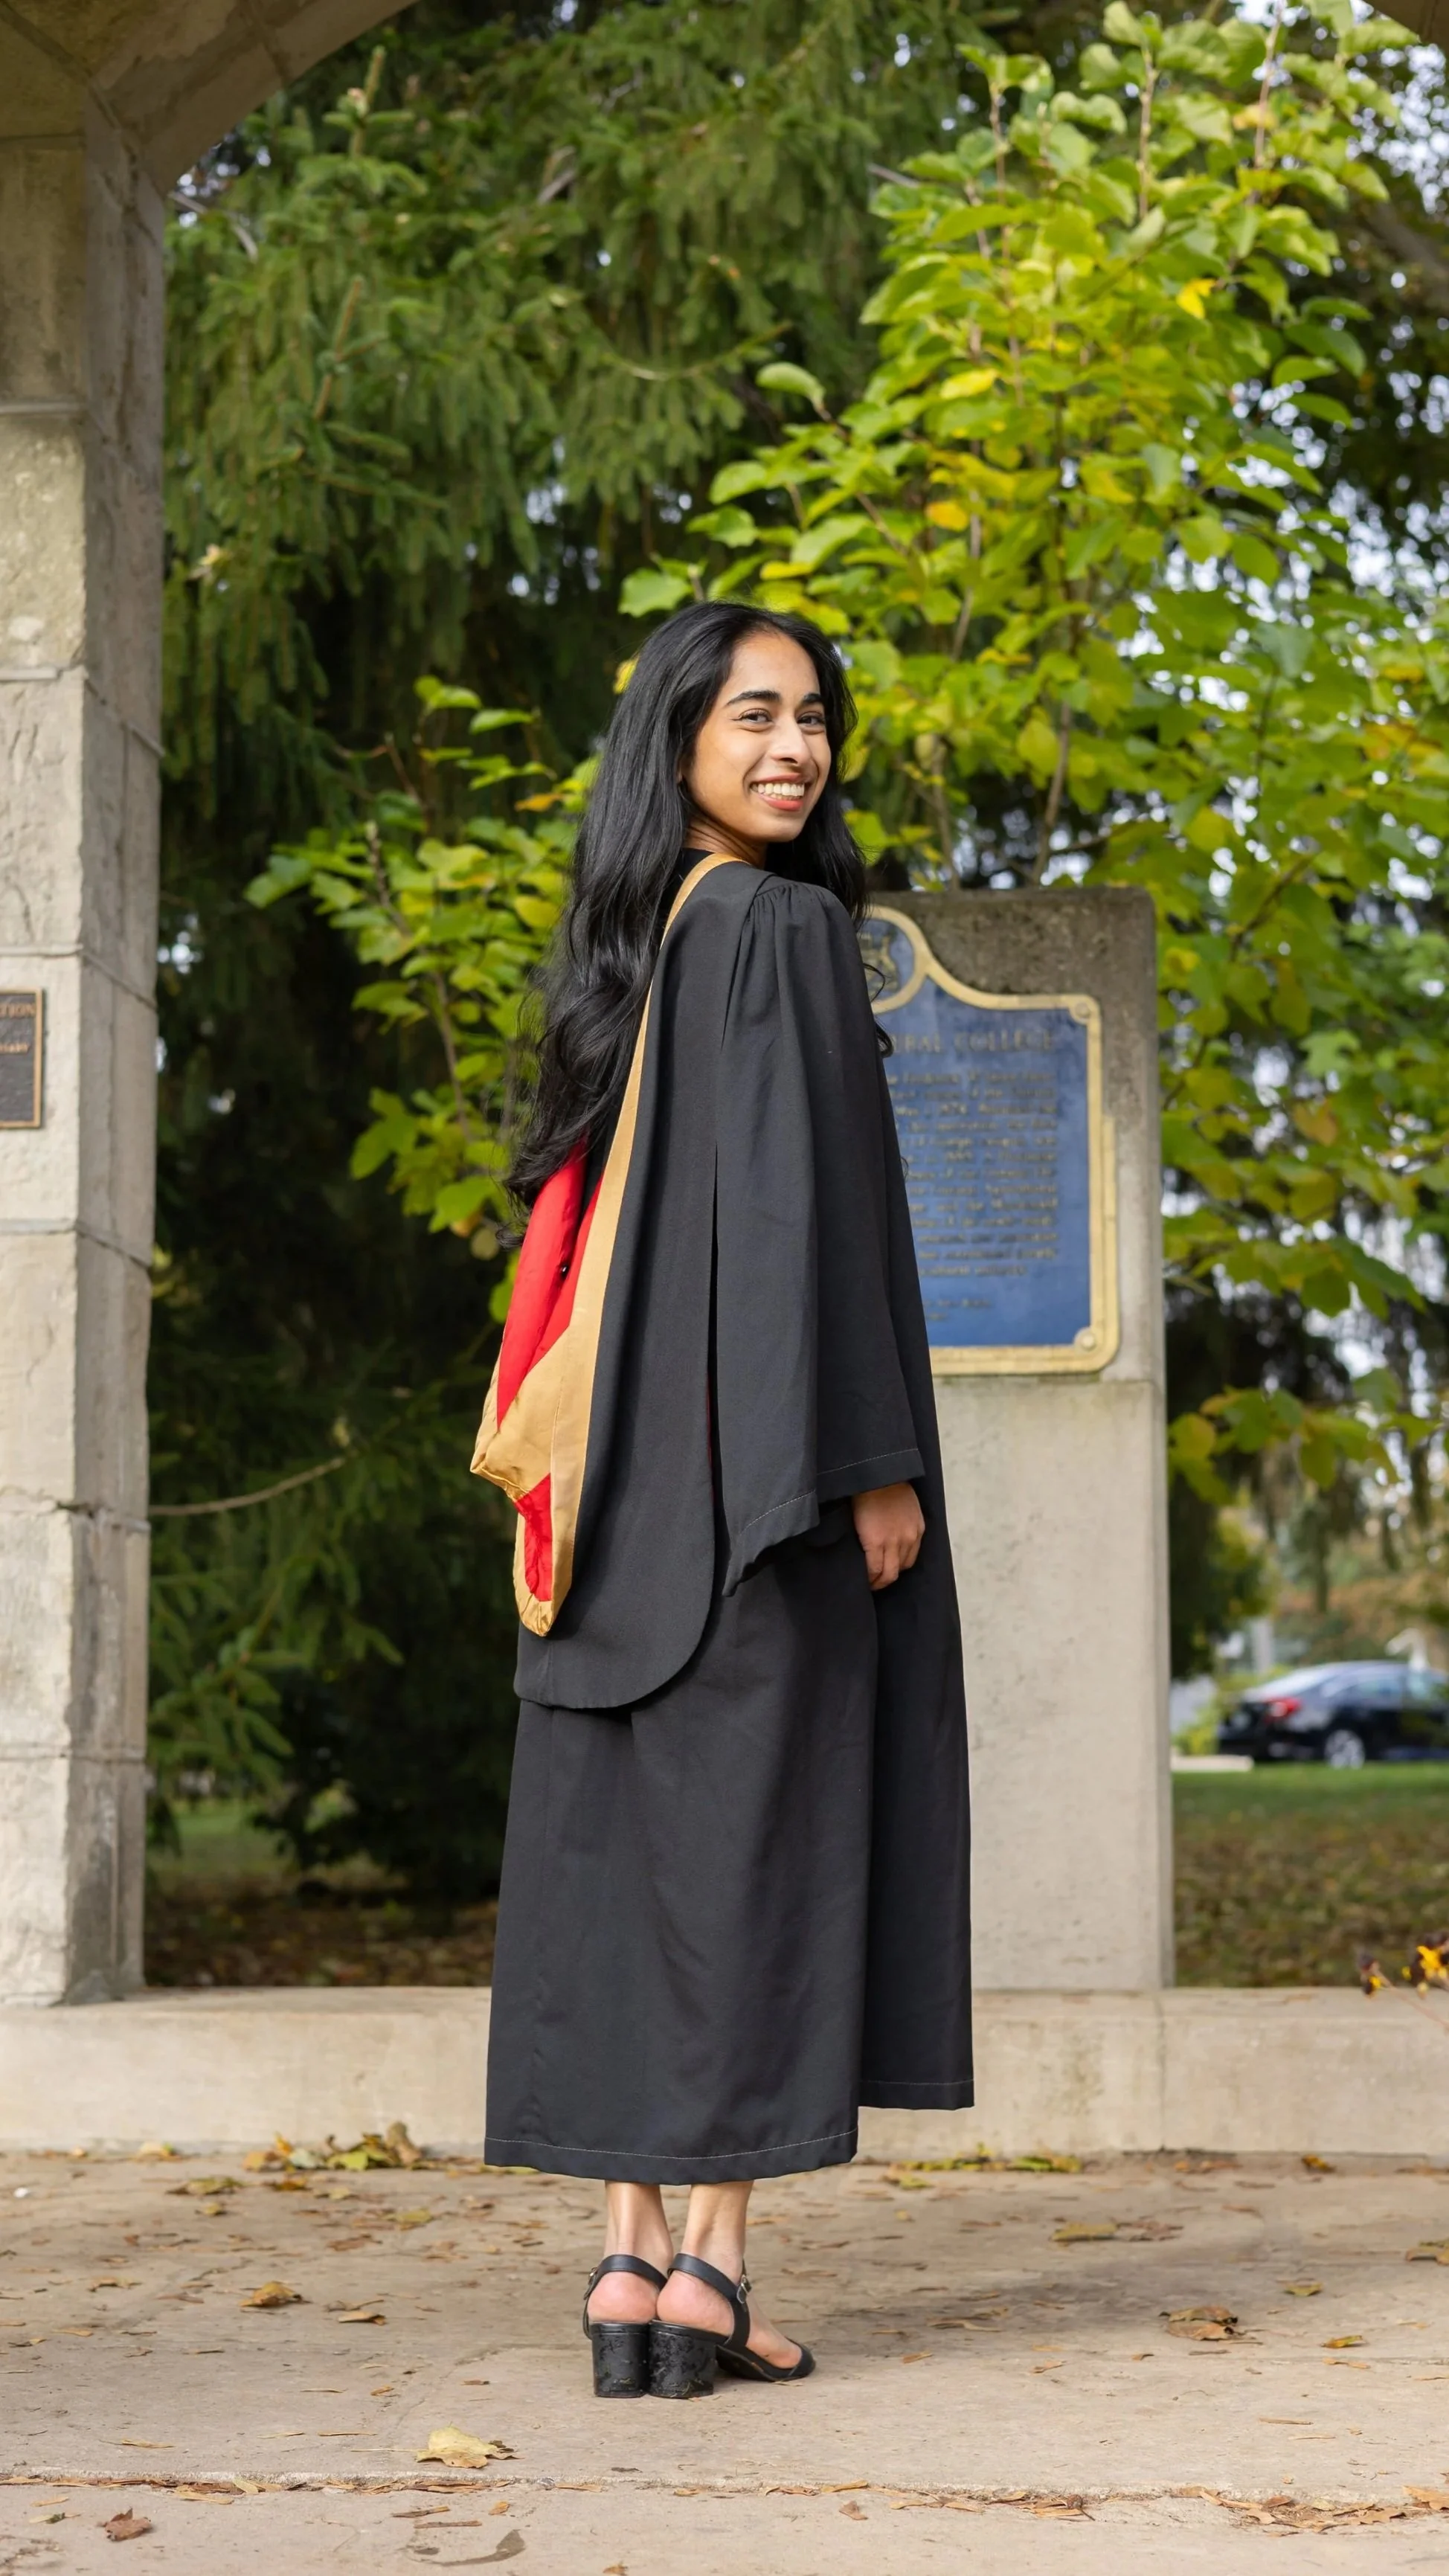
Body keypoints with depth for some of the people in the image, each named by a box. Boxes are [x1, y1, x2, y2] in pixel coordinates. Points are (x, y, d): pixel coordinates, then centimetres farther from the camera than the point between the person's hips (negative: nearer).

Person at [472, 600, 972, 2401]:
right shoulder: (785, 926, -7)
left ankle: (632, 2257, 4)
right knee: (758, 1819, -5)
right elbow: (806, 1193, -16)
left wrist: (592, 1472, 17)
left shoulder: (626, 946, 16)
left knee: (621, 1833, 4)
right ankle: (709, 2262, -5)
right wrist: (869, 1456, -16)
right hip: (766, 1437, -7)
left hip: (631, 1465, 7)